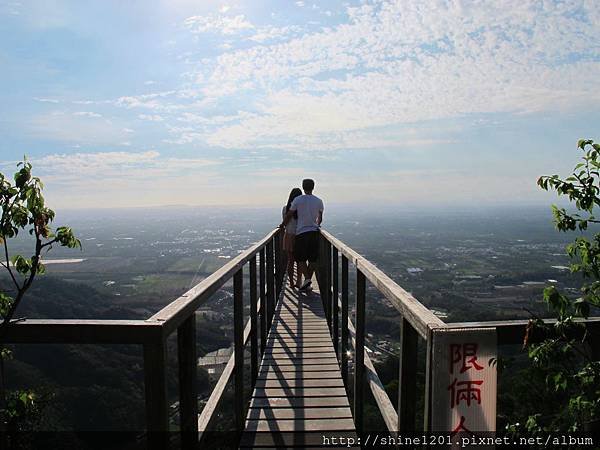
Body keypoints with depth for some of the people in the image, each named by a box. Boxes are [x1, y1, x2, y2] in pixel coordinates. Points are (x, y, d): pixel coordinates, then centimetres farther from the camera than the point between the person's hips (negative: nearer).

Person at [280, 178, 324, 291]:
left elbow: (289, 215, 1)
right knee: (313, 259, 8)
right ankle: (308, 281, 11)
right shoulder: (318, 201, 4)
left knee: (300, 258, 4)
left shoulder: (297, 200, -5)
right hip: (314, 231, 3)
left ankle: (306, 278, -12)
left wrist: (283, 225, 18)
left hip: (301, 232, -3)